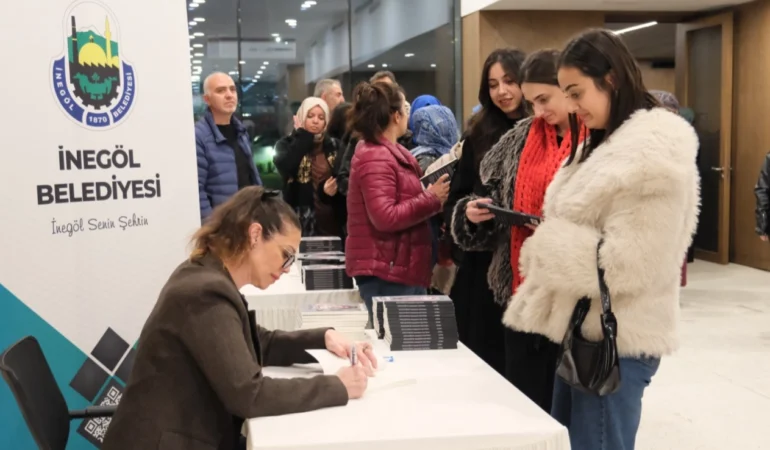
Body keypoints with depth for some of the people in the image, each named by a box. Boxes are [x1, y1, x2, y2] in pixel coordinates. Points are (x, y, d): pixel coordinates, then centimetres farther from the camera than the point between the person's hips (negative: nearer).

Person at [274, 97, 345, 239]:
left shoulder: (335, 146, 11)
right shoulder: (287, 144, 4)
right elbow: (284, 166, -18)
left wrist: (336, 188, -13)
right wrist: (302, 134, -8)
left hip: (330, 221, 3)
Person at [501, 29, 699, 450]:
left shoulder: (655, 153, -18)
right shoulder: (606, 143, 13)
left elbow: (627, 264, -24)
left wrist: (547, 246, -15)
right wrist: (547, 238, 2)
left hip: (615, 339, -10)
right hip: (583, 328, 10)